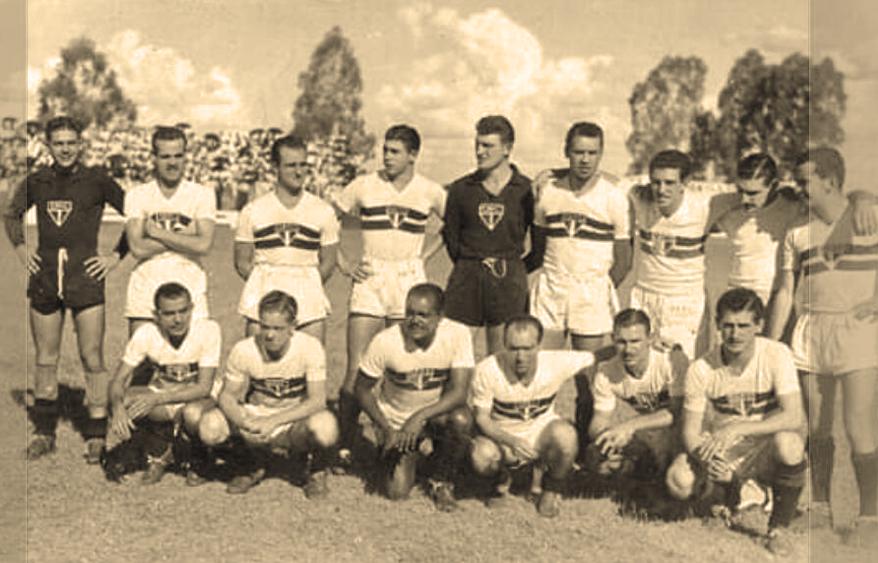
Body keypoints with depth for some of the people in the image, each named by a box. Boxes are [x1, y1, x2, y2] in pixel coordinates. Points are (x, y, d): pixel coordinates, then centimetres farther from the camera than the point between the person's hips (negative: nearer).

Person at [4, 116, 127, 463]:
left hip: (85, 278, -3)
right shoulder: (36, 183, 6)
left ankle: (96, 434, 6)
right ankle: (44, 433, 22)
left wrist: (116, 255, -2)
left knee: (92, 359, -4)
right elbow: (11, 216, 23)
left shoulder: (96, 182, -4)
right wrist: (21, 249, 11)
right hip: (44, 278, 4)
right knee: (45, 359, 10)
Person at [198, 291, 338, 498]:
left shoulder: (310, 347, -20)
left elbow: (317, 400, -23)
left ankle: (316, 472, 1)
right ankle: (254, 466, 7)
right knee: (209, 427, -26)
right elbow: (227, 396, -7)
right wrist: (244, 423, -30)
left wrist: (273, 421, -34)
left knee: (325, 428, -38)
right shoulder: (243, 350, -15)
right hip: (255, 416, 3)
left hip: (296, 423, -2)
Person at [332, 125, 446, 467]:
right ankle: (344, 447, 3)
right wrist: (343, 263, 4)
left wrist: (424, 255, 8)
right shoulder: (363, 186, 3)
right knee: (357, 370, -6)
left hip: (410, 281, 1)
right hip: (370, 281, 0)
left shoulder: (430, 192, 5)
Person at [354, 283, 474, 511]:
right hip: (395, 421, 0)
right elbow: (362, 389, -7)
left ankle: (442, 483, -5)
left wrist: (421, 417, -38)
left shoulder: (458, 334, -21)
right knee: (397, 491, -15)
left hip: (438, 415, 0)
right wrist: (387, 430, -15)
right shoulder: (385, 342, -21)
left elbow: (459, 392, -25)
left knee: (461, 418, -34)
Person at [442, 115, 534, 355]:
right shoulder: (460, 189, 5)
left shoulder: (526, 190, 0)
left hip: (509, 280, -2)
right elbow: (450, 235, 13)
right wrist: (467, 266, 9)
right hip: (466, 278, 2)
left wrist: (512, 269, 8)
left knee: (503, 357, 3)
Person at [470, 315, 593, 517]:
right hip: (502, 435, -1)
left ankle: (551, 489, 0)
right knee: (481, 459, -34)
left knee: (565, 436, -34)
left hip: (542, 432, 1)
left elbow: (592, 361, -5)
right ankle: (502, 479, 8)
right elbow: (482, 418, -17)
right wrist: (511, 441, -35)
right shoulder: (487, 371, -24)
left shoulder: (556, 363, -22)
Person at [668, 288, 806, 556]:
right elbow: (690, 430, -9)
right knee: (679, 481, -25)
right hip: (725, 453, 3)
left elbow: (793, 417, -26)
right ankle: (733, 491, 15)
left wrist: (736, 428, -36)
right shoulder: (701, 369, -13)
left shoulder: (776, 355, -17)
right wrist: (705, 458, -32)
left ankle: (779, 526, -11)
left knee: (787, 442, -38)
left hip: (767, 450, -3)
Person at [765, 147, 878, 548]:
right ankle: (819, 508, 24)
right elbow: (785, 292, 11)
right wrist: (768, 347, 7)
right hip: (810, 334, 4)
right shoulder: (798, 233, 10)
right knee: (817, 430, 10)